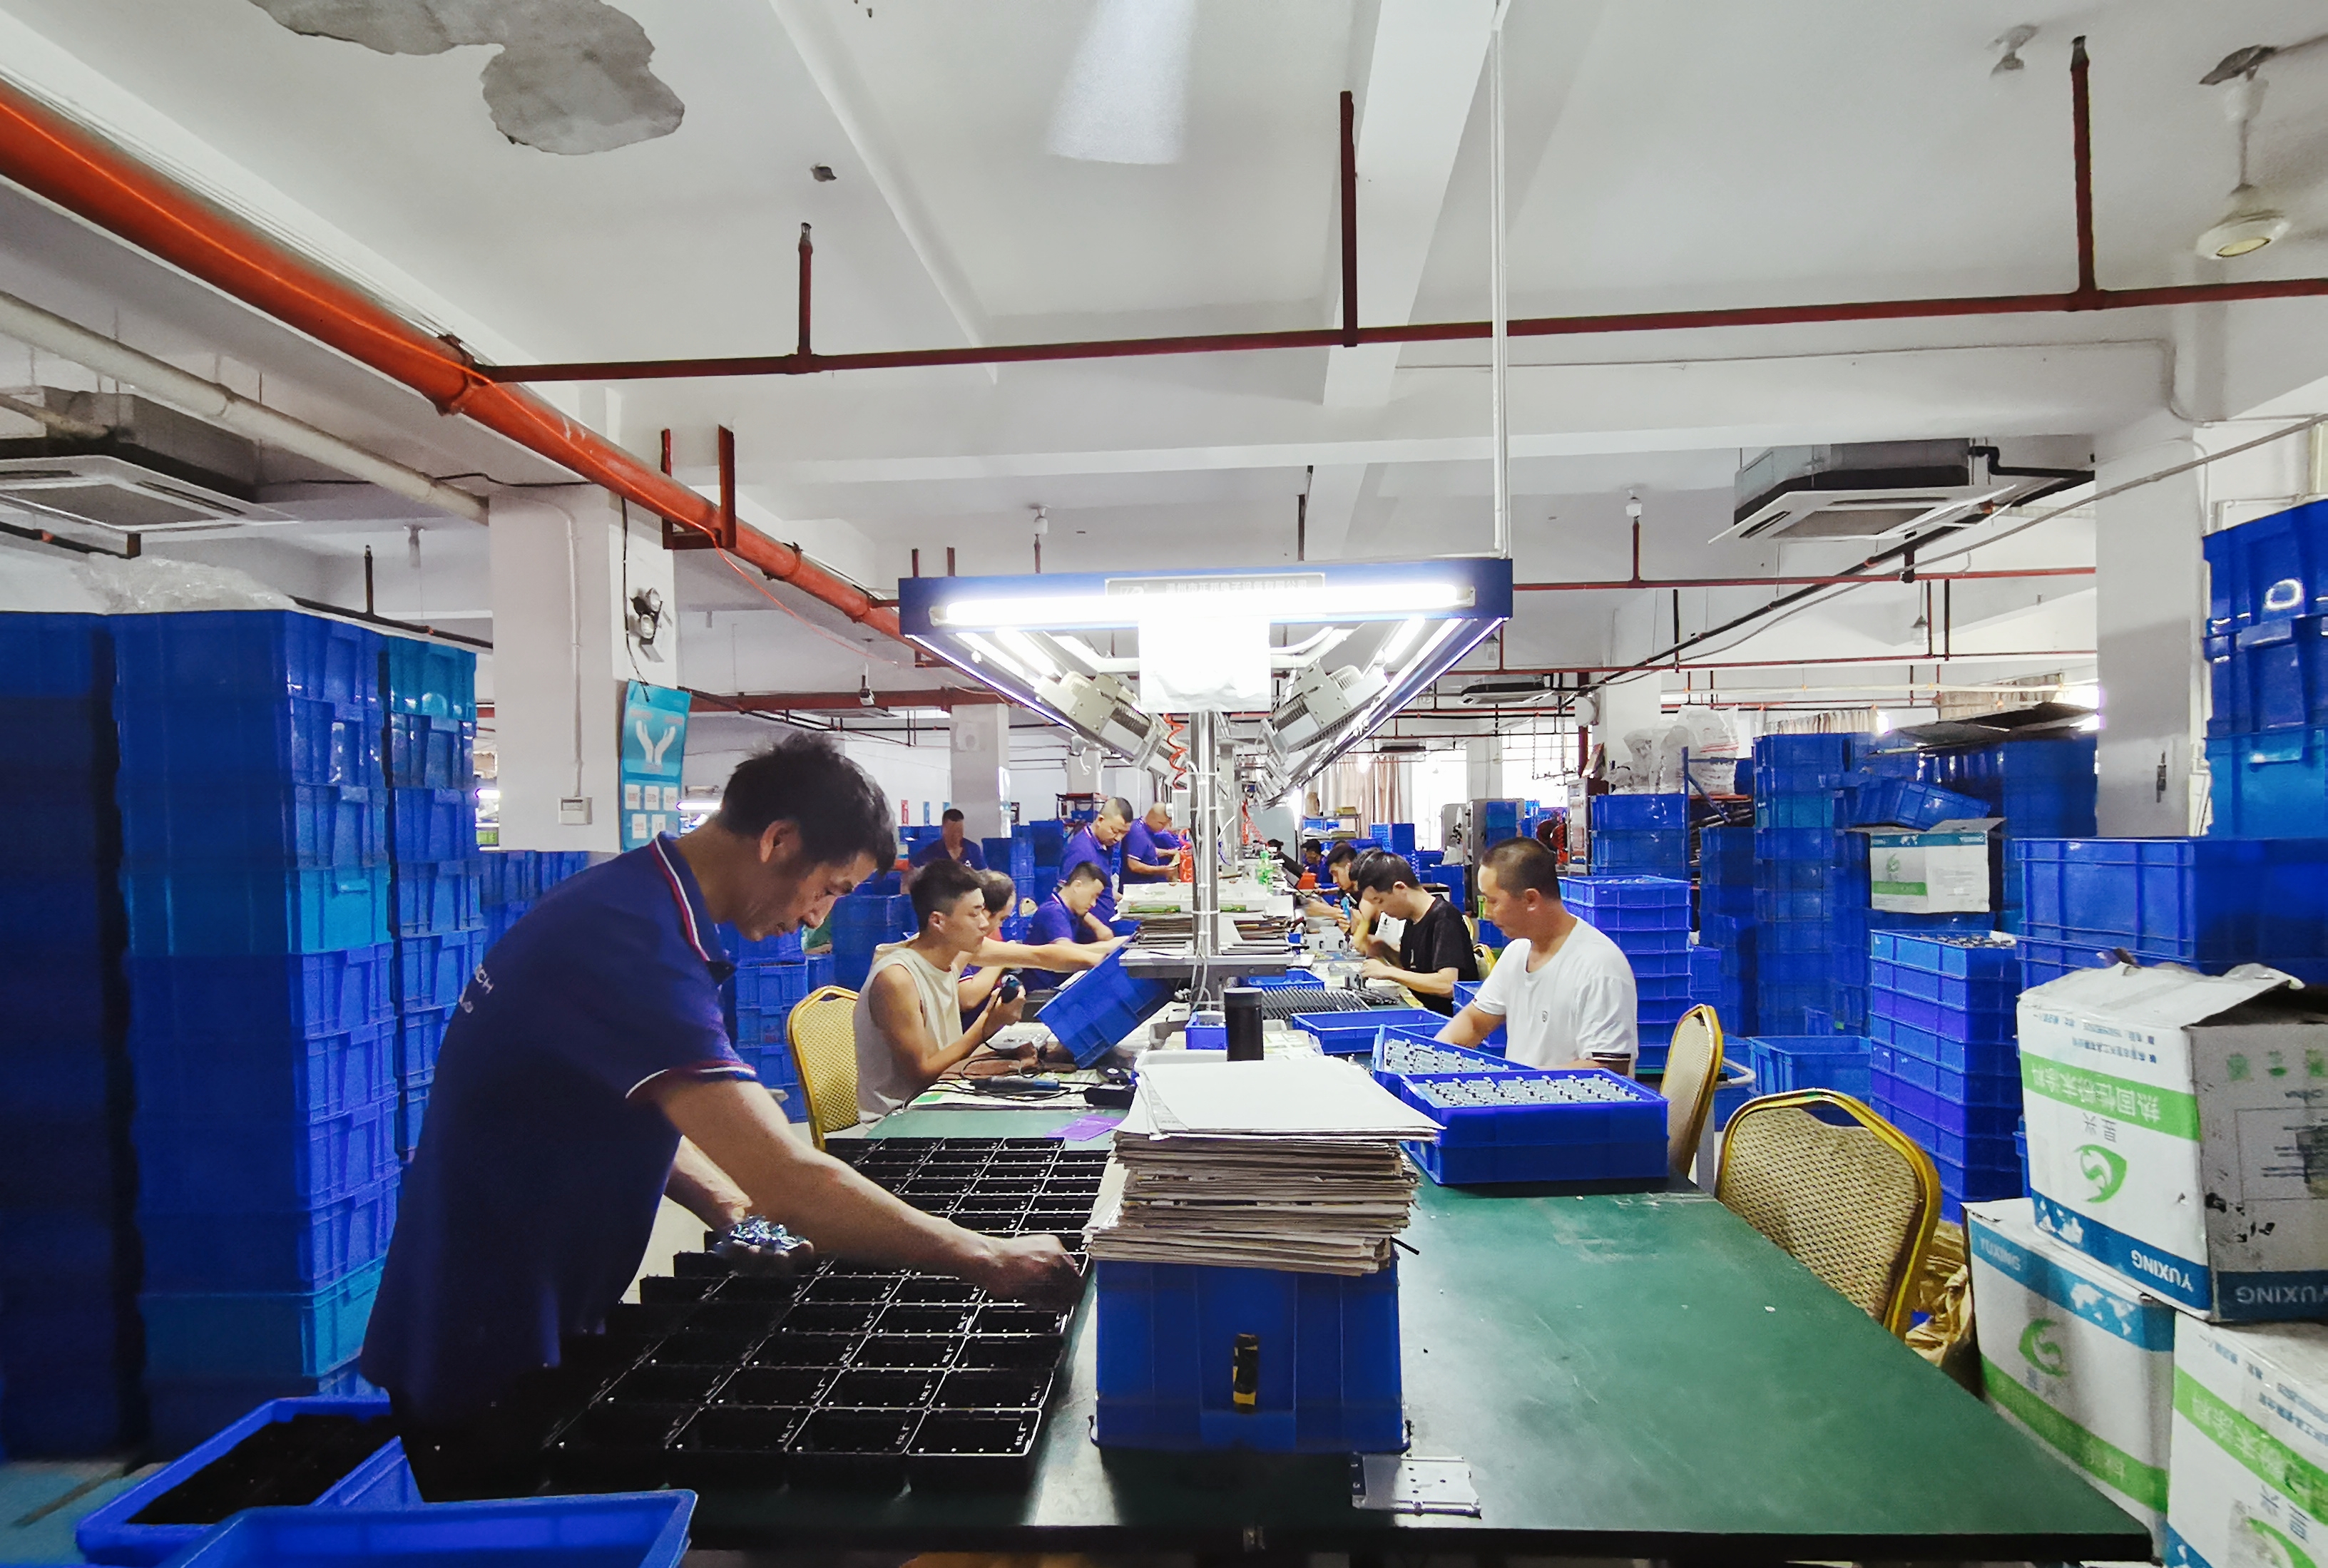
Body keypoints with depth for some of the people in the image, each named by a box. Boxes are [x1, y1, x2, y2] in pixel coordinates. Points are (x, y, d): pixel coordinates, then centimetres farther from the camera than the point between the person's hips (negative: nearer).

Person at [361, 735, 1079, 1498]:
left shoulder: (629, 899, 2)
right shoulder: (633, 938, -31)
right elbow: (790, 1180, -36)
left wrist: (722, 1201, 2)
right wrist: (987, 1259, -26)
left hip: (538, 1320, 9)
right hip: (484, 1360, -9)